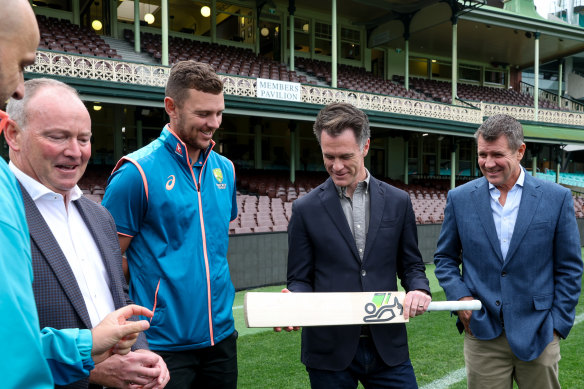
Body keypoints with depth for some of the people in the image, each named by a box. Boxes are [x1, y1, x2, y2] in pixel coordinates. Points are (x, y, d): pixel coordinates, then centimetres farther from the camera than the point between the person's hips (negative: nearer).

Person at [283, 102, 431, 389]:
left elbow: (411, 265, 9)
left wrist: (419, 290, -12)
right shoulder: (305, 209, -2)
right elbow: (300, 279, 0)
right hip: (329, 351, -1)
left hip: (387, 346, 2)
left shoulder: (398, 202, 3)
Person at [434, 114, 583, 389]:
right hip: (482, 334, 1)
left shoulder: (557, 198, -1)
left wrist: (558, 323, -2)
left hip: (538, 335, 0)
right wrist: (459, 297, -7)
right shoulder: (460, 198, 1)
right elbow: (445, 258, 9)